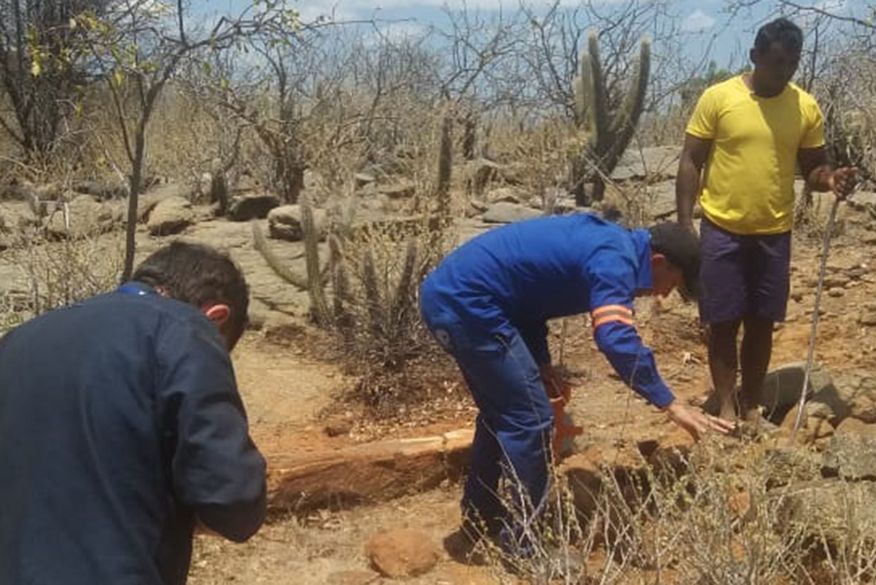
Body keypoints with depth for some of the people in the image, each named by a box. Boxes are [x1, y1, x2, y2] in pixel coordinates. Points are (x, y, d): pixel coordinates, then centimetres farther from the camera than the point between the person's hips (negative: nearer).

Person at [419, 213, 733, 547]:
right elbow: (616, 338, -28)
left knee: (501, 412, 23)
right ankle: (525, 541, 7)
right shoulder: (615, 260, -13)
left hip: (444, 293, 10)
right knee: (530, 419, -3)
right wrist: (670, 405, -26)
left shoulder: (604, 241, 17)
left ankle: (480, 515, 35)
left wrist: (540, 362, 13)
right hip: (465, 303, -10)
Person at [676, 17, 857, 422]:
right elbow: (690, 163, -5)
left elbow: (812, 167, 9)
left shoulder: (806, 107, 1)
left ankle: (751, 403, 24)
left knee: (762, 323, 10)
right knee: (723, 323, 4)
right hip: (722, 231, -2)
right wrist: (685, 225, -9)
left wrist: (831, 178, -15)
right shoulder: (718, 98, -8)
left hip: (774, 234, 3)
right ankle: (727, 405, 16)